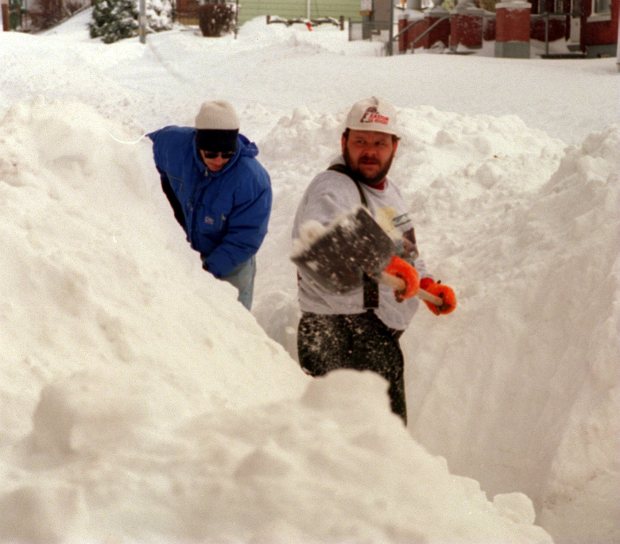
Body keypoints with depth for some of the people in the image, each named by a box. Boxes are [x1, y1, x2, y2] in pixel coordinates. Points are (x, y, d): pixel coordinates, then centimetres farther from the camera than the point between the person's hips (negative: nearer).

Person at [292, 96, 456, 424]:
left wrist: (428, 285, 12)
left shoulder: (388, 190, 15)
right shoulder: (332, 190, -17)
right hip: (337, 333, -9)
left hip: (381, 334, 9)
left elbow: (405, 250, 29)